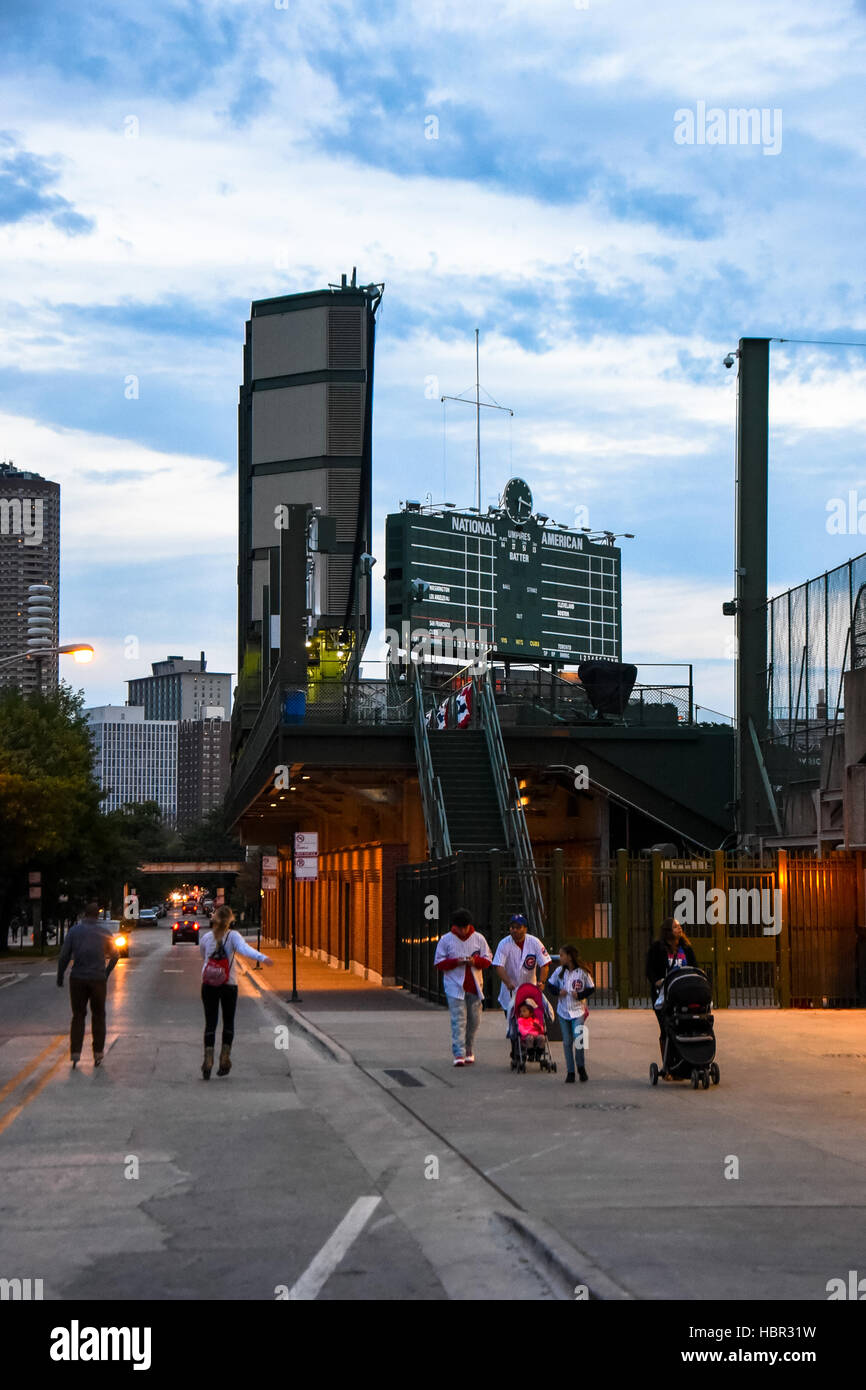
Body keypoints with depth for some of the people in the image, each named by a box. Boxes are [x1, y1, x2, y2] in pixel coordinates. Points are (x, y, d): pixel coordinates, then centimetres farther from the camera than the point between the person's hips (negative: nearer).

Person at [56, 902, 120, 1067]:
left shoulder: (74, 931, -2)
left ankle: (75, 1053, -1)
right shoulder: (105, 931, 0)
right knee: (98, 1016, 11)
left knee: (78, 1016, 8)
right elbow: (115, 955, 5)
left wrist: (60, 978, 5)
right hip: (98, 979, 0)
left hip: (78, 979, 0)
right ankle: (98, 1053, 10)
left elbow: (64, 957, -4)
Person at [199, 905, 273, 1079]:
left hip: (208, 985, 2)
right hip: (229, 986, -2)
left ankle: (208, 1060, -10)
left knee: (210, 1023, 3)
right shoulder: (232, 936, -9)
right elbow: (245, 948, -28)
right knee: (228, 1022, 13)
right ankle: (225, 1060, 12)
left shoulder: (206, 938, 0)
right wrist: (262, 957, -42)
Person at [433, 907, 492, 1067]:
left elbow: (487, 961, 8)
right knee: (458, 1019, -11)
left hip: (474, 986, 3)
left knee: (474, 1020, 7)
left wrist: (475, 961, -13)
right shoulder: (445, 940, 1)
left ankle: (468, 1050, 25)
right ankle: (459, 1054, -14)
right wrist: (456, 962, -16)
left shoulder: (478, 938, 6)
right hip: (455, 986, -3)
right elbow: (439, 963, 0)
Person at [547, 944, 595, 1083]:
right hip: (563, 1010, 3)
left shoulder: (582, 972, -7)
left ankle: (581, 1067, 7)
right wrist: (558, 992, -7)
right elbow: (550, 985, 12)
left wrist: (580, 995, -14)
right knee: (567, 1042, 5)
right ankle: (570, 1071, 13)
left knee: (578, 1038, -15)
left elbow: (591, 989, 1)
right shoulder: (559, 971, 2)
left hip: (578, 1010, -3)